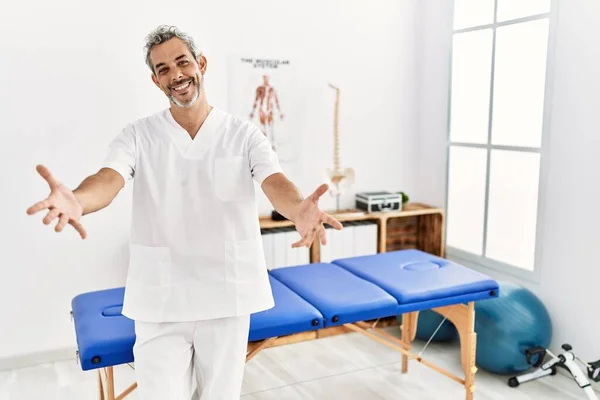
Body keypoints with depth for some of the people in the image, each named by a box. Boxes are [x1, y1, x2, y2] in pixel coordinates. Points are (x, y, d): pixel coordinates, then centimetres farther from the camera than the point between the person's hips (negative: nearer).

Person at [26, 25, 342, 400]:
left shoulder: (245, 135, -2)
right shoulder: (138, 136, -1)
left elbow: (276, 183, -18)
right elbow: (108, 180, -19)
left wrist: (300, 210, -43)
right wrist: (76, 201, -44)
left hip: (226, 297, 1)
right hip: (160, 302, 0)